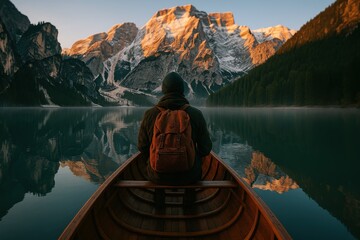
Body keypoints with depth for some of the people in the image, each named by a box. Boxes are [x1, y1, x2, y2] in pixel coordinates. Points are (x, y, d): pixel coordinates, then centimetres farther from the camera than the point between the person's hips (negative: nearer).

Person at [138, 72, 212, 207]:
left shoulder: (150, 114, -11)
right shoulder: (196, 114, -12)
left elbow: (142, 147, -2)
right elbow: (205, 149, -7)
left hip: (158, 176, 1)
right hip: (188, 176, 0)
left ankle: (159, 197, 48)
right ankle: (189, 196, 43)